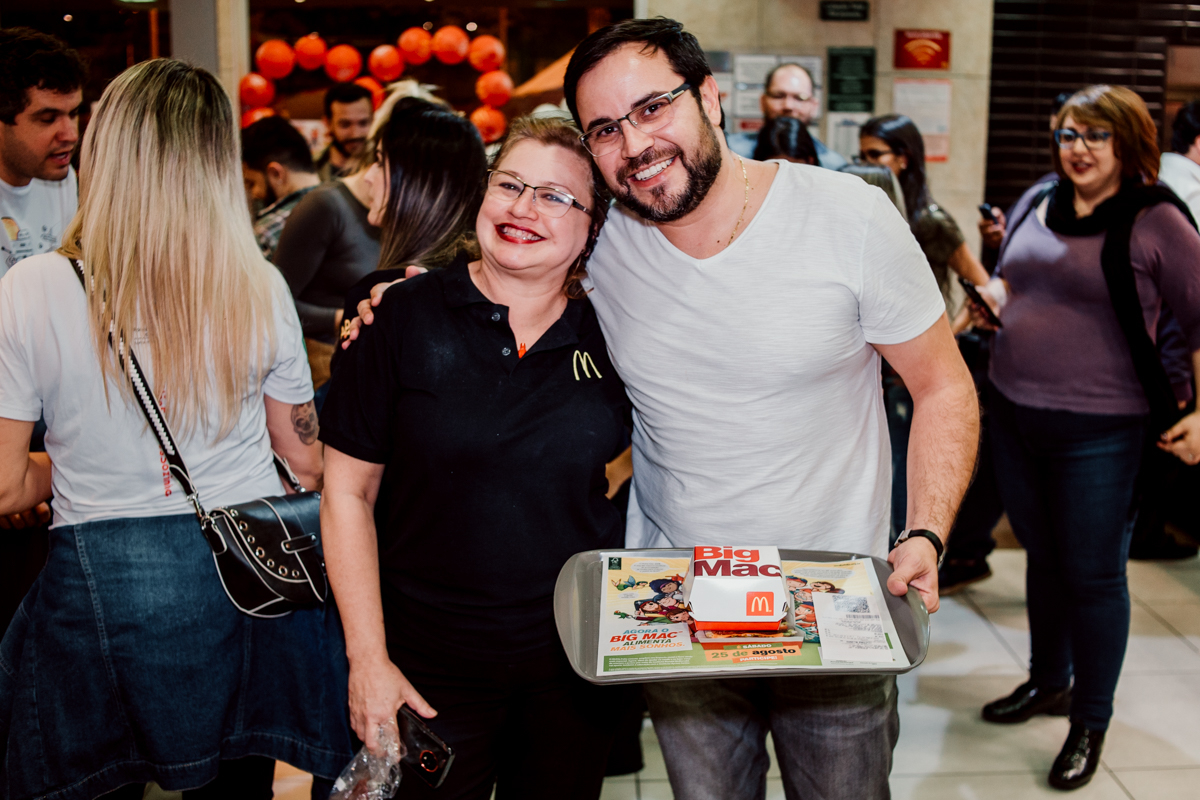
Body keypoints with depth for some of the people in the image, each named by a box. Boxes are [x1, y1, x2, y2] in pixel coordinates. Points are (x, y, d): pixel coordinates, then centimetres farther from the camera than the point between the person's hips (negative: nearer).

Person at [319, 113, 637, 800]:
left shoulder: (610, 335, -1)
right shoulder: (403, 317, -8)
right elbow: (348, 491, -6)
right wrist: (368, 659, -8)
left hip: (581, 666, 2)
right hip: (432, 668, -2)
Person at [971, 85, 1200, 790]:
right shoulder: (1036, 204, 8)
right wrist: (991, 300, 0)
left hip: (1099, 433, -6)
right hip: (1014, 415, 6)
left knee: (1094, 574, 4)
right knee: (1044, 557, 20)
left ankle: (1091, 722, 21)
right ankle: (1049, 680, 40)